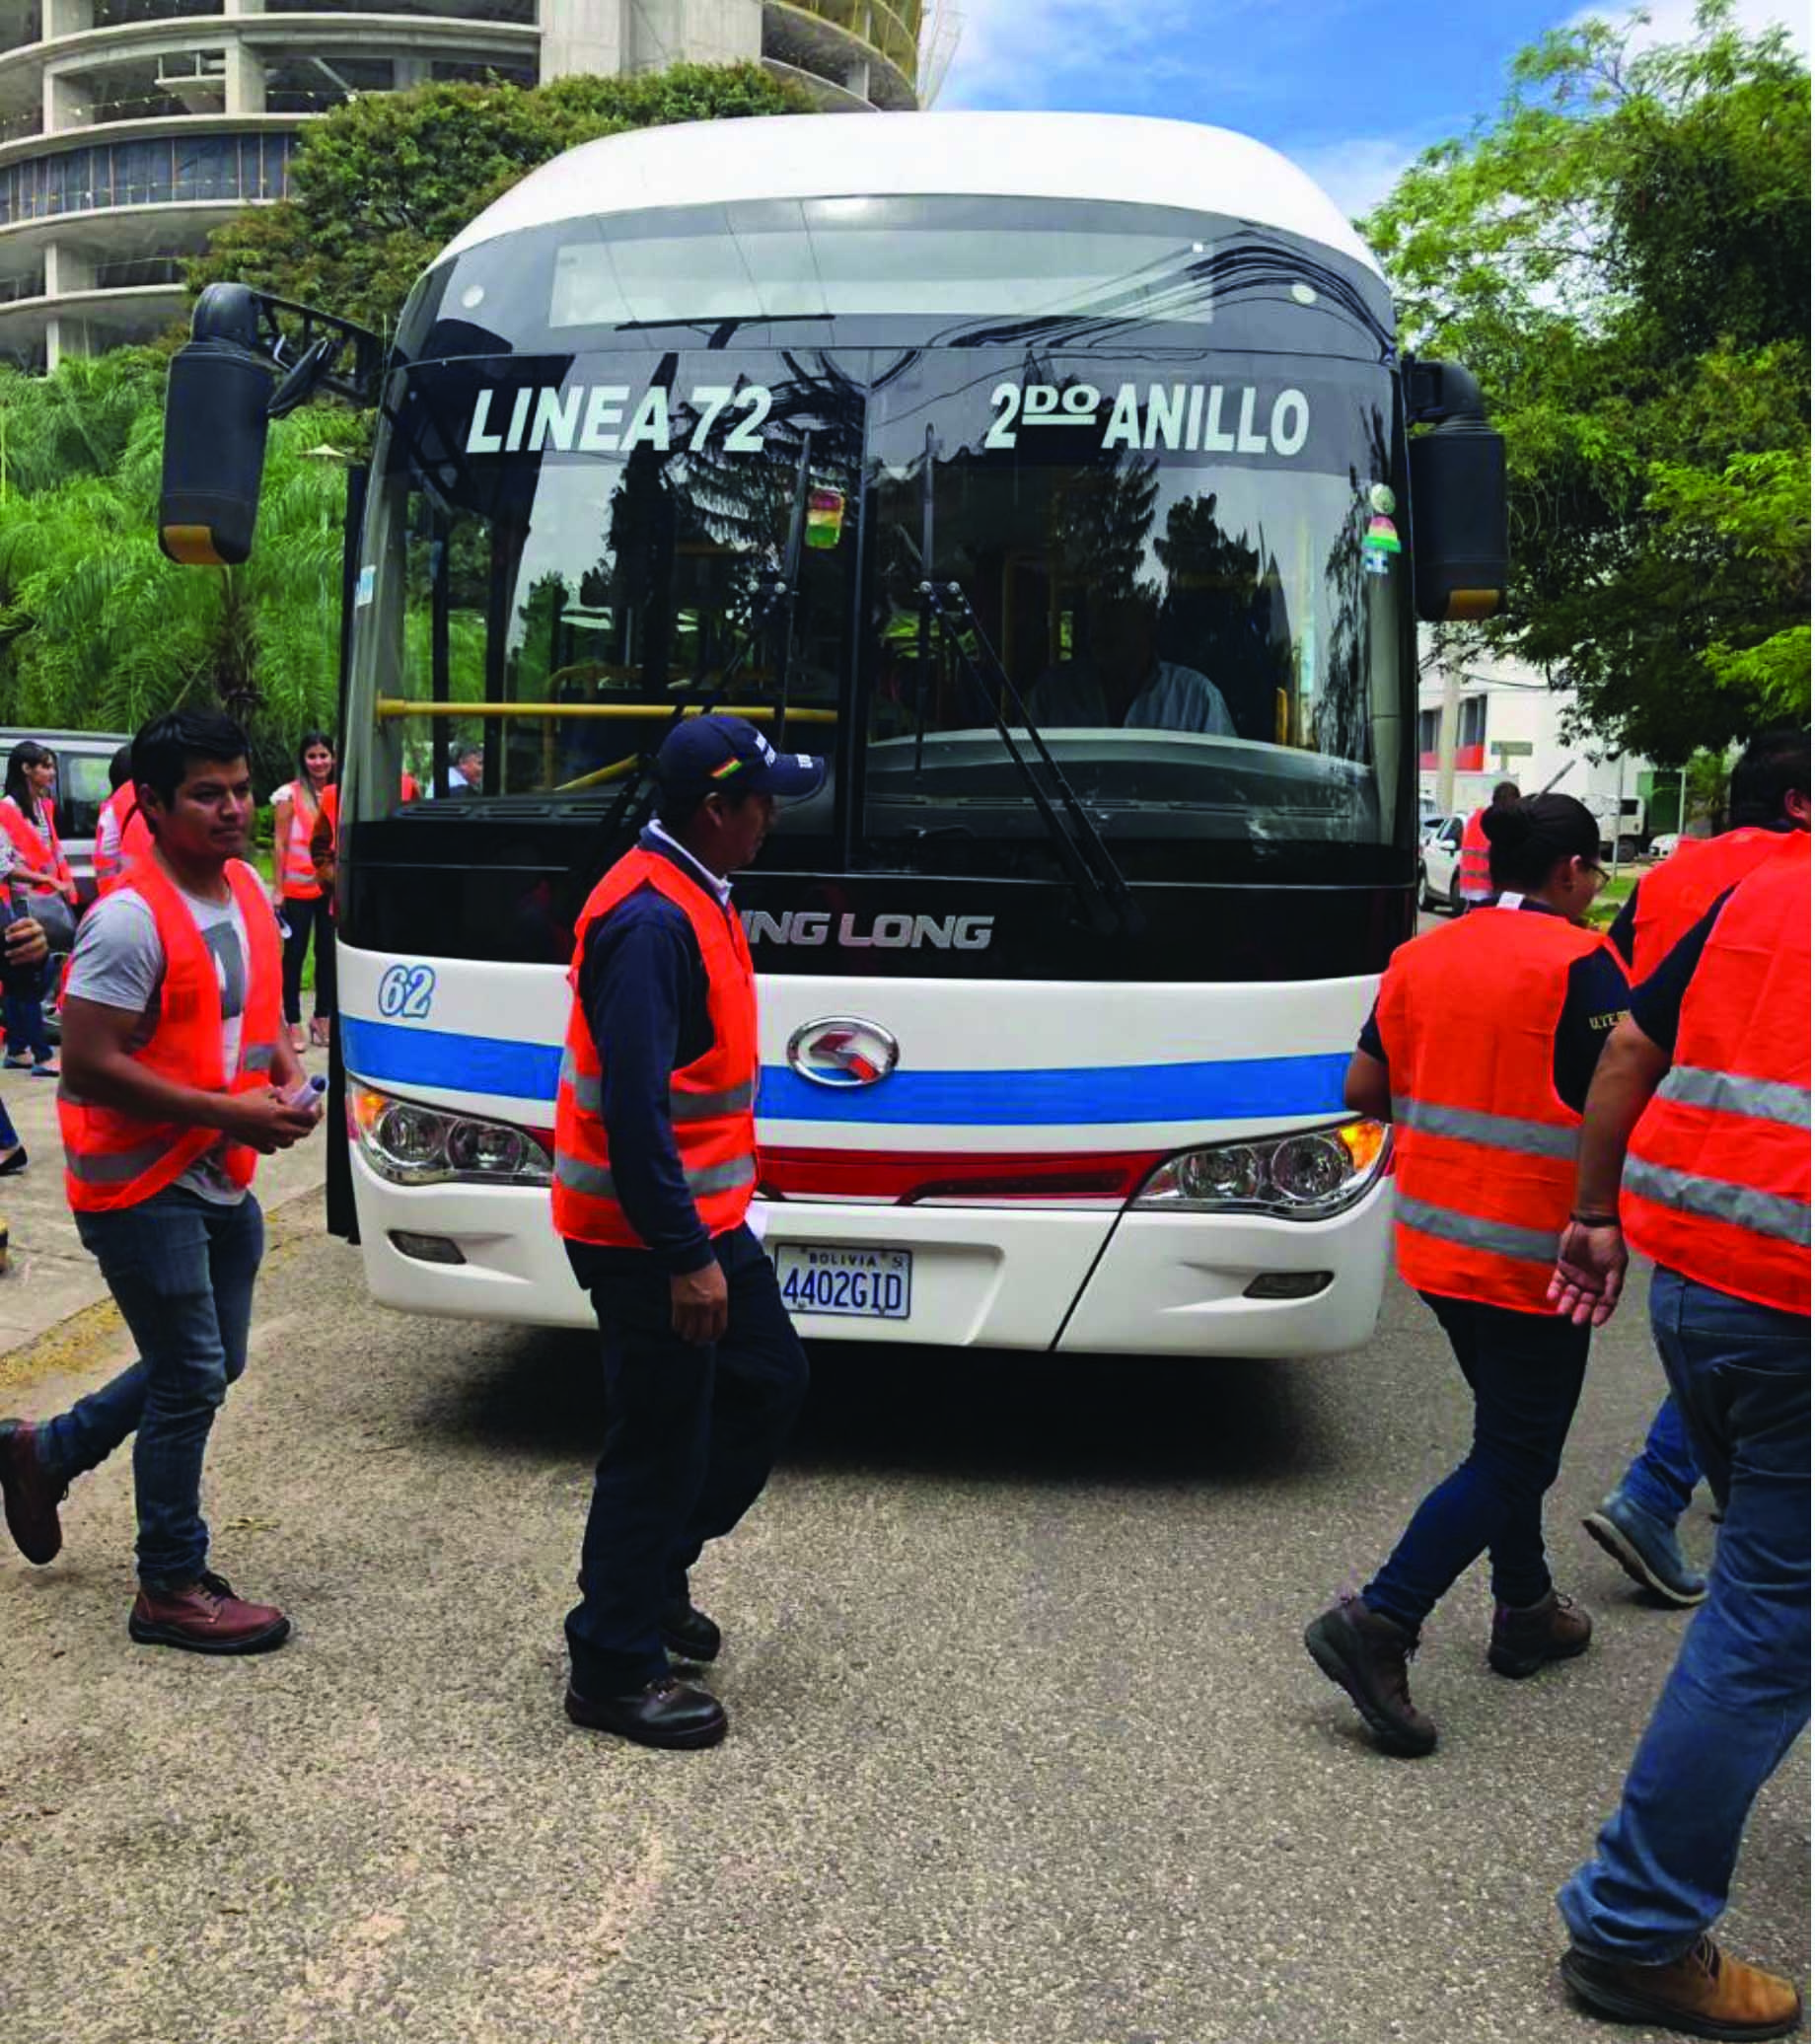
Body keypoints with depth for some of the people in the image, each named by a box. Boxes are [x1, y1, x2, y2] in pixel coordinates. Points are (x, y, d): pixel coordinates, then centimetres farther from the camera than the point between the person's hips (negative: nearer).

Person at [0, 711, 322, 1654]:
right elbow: (89, 1066, -22)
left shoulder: (248, 888, 5)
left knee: (212, 1365, 19)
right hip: (143, 1186, -8)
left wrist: (288, 1078, -2)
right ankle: (171, 1590, 15)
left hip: (223, 1181, 9)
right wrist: (228, 1113, -22)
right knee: (192, 1378, -2)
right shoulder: (130, 919, -21)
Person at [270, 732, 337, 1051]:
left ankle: (323, 1017, 21)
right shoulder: (290, 795, -3)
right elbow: (279, 844, -5)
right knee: (295, 954, 3)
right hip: (298, 889, -4)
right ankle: (293, 1022, 9)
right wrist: (277, 889, -8)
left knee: (329, 953, 9)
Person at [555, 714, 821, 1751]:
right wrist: (686, 1257, -24)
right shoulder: (651, 921, -23)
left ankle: (654, 1575, 35)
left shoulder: (692, 896, 10)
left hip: (706, 1218, 10)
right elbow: (634, 1108, -27)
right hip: (652, 1238, -10)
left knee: (770, 1382, 20)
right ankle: (614, 1670, 18)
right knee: (661, 1442, 1)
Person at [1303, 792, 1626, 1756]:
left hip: (1434, 1240, 7)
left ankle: (1526, 1611, 35)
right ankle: (1378, 1622, -8)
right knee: (1512, 1457, 1)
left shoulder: (1420, 957, 5)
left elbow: (1362, 1090, 8)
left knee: (1511, 1432, 23)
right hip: (1530, 1252, -7)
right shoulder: (1578, 963, -14)